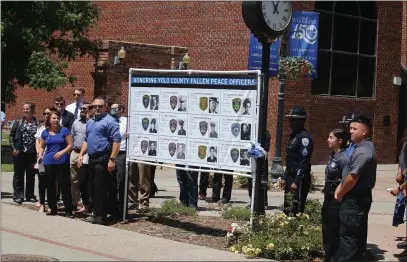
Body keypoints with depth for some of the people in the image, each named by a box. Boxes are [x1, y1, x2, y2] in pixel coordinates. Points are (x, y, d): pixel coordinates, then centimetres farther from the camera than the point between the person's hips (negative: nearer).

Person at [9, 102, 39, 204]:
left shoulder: (37, 123, 0)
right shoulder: (18, 122, 3)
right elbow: (11, 135, 4)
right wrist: (13, 148, -6)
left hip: (32, 153, 0)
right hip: (19, 153, 0)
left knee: (31, 175, 8)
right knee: (18, 175, 3)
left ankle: (30, 195, 18)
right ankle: (18, 196, 7)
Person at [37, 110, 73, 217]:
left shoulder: (64, 130, -1)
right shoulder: (45, 132, 8)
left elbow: (70, 145, -2)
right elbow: (42, 146, 17)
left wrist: (62, 152, -17)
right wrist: (40, 154, -2)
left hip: (62, 162, -4)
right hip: (49, 162, 4)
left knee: (65, 186, -4)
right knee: (50, 186, 8)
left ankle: (68, 211, 0)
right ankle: (53, 209, 19)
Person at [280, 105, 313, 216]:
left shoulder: (304, 137, -14)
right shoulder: (293, 136, 16)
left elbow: (303, 162, -20)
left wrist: (296, 182, -22)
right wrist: (285, 178, 20)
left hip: (299, 180, -10)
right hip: (290, 178, 10)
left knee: (295, 211, -9)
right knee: (287, 210, 13)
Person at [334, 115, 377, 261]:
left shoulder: (363, 151, -21)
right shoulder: (363, 147, 13)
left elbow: (353, 177, -23)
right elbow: (350, 174, 19)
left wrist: (340, 194, -9)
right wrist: (340, 187, 7)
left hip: (355, 200, -10)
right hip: (358, 197, 10)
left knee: (348, 235, -6)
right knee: (357, 234, 16)